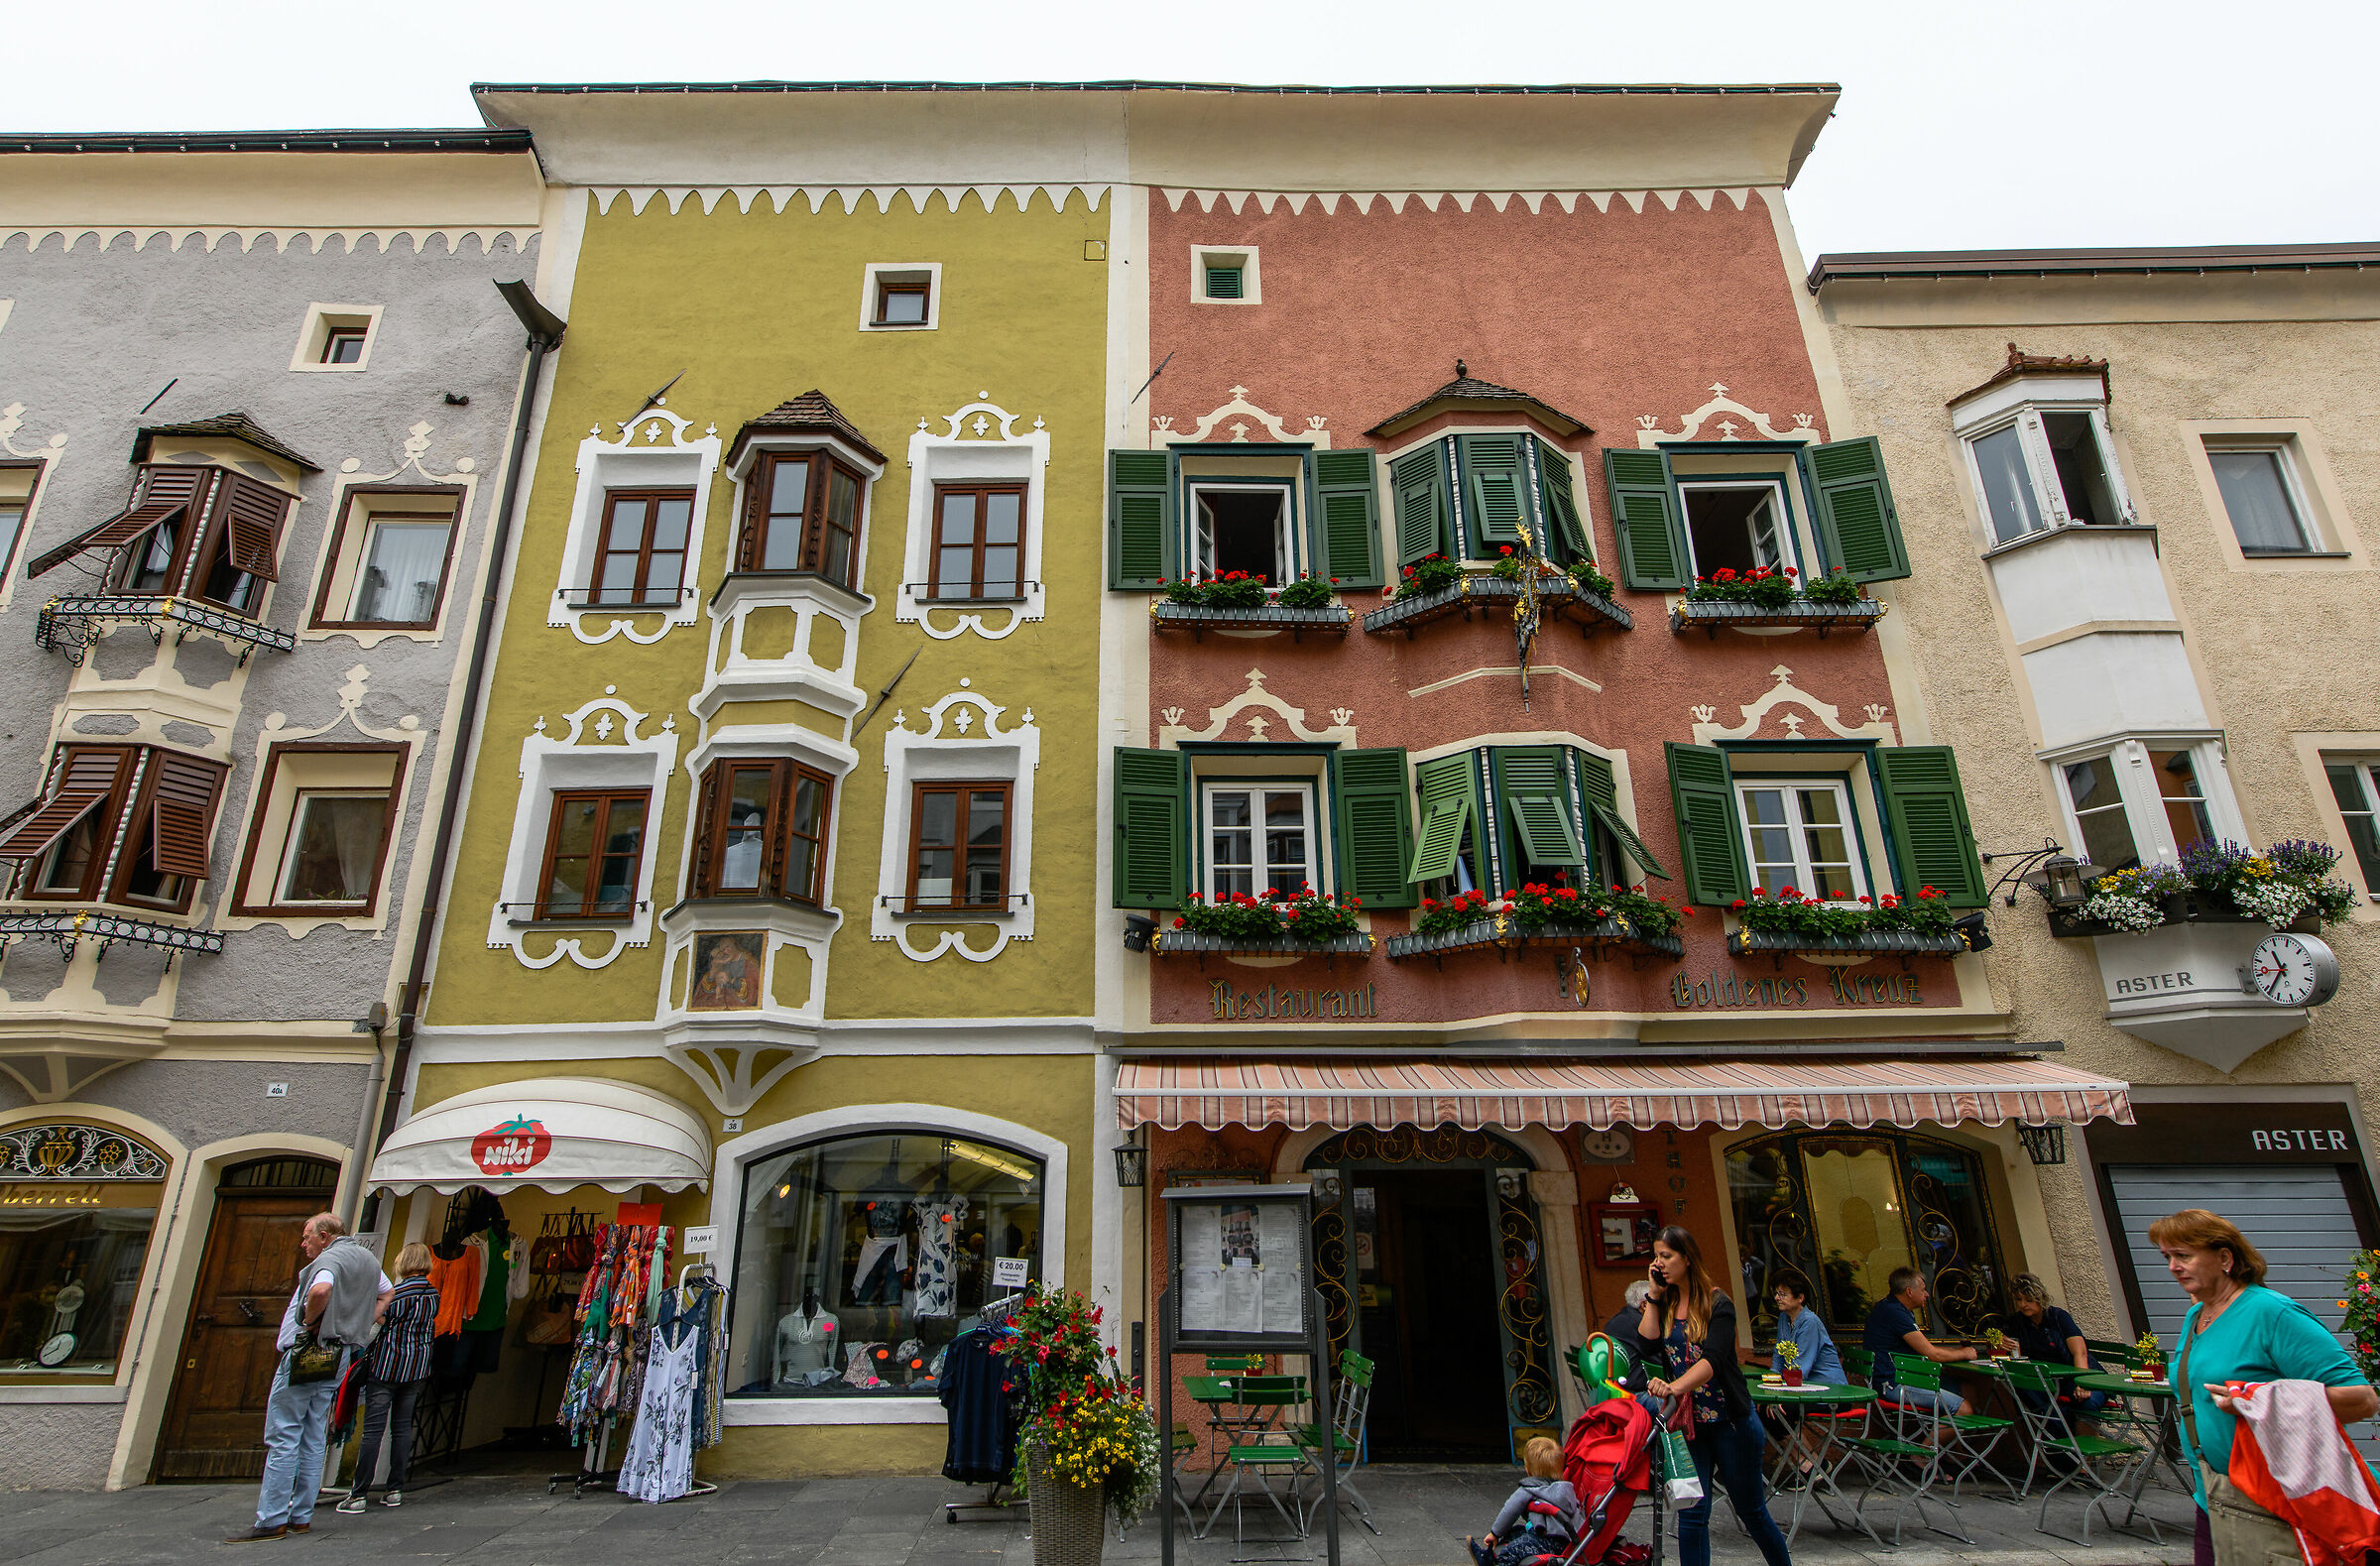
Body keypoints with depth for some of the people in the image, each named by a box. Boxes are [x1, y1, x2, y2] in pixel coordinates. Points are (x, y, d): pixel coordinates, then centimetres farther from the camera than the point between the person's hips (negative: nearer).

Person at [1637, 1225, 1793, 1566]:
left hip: (1730, 1421, -3)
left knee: (1751, 1511, 13)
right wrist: (1654, 1295, -8)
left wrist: (1675, 1387, -39)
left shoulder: (1717, 1304, -11)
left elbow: (1712, 1360, -24)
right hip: (1687, 1421, 3)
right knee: (1691, 1513, -2)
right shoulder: (1664, 1305, 5)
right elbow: (1647, 1344, -10)